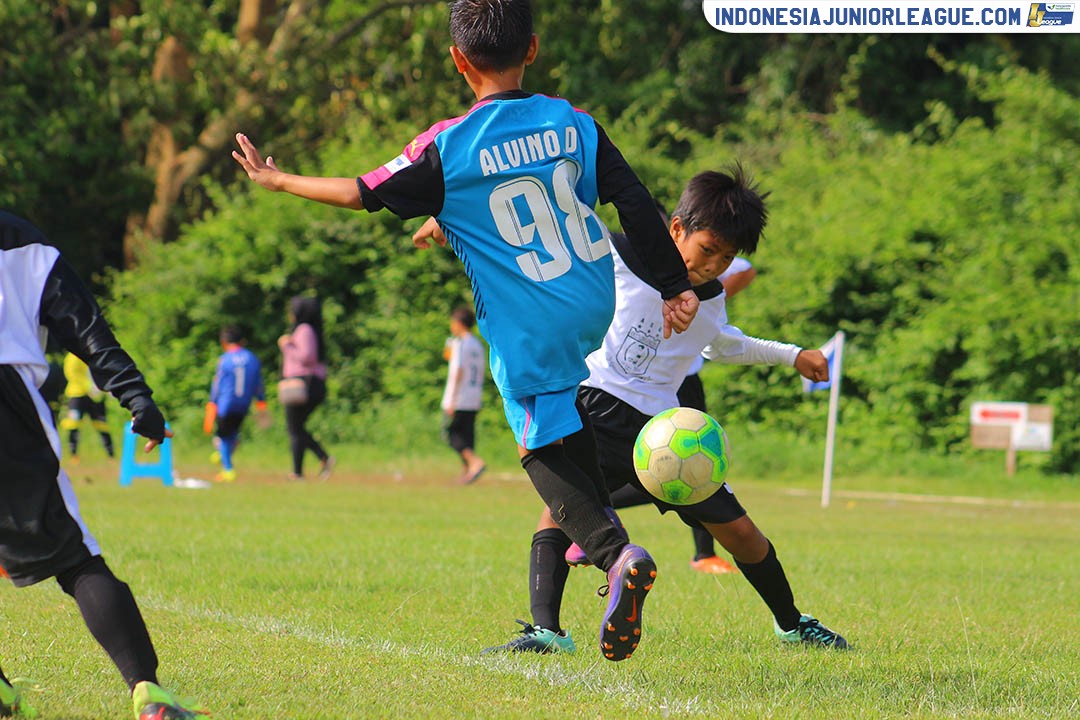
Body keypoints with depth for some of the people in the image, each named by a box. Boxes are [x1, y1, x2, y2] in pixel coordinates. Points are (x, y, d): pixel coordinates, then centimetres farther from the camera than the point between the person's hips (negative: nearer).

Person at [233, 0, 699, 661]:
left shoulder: (450, 147, -13)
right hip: (597, 312, 5)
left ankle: (614, 553, -18)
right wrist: (676, 286, 8)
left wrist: (279, 180, 10)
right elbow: (635, 202, -1)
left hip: (529, 332, -5)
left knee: (547, 451, 5)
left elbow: (367, 193, -4)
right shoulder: (573, 122, -2)